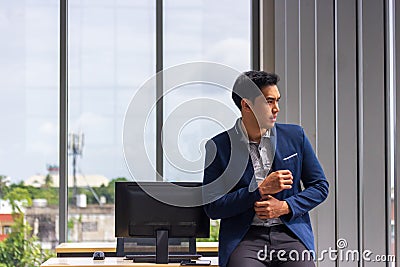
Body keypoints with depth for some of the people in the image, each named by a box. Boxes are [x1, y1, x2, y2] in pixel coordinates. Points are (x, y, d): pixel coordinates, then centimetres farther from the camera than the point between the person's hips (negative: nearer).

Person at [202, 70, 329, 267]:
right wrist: (260, 190, -10)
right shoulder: (218, 147, 2)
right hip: (243, 238, -2)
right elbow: (212, 208, -1)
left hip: (290, 234, 2)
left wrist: (285, 207, -3)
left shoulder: (295, 136, 10)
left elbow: (320, 186, 14)